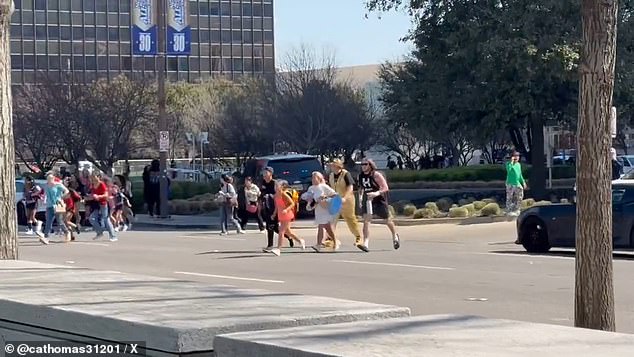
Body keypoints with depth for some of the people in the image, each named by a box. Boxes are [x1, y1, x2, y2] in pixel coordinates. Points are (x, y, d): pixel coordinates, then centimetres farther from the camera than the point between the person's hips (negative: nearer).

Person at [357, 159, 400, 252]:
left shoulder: (376, 175, -16)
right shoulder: (361, 176, 2)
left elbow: (385, 188, -18)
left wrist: (376, 193, -34)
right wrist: (360, 197, 6)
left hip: (379, 199, -4)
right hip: (367, 200, 4)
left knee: (388, 220, 13)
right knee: (366, 220, -14)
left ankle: (395, 236, 40)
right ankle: (366, 243, -22)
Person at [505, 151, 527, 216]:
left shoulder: (518, 164, 14)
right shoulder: (509, 164, -6)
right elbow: (508, 169, -28)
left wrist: (523, 182, 17)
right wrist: (511, 161, -24)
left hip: (518, 184, 7)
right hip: (510, 184, -7)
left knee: (519, 197, 8)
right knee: (510, 198, -5)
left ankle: (516, 210, 20)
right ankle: (509, 211, -1)